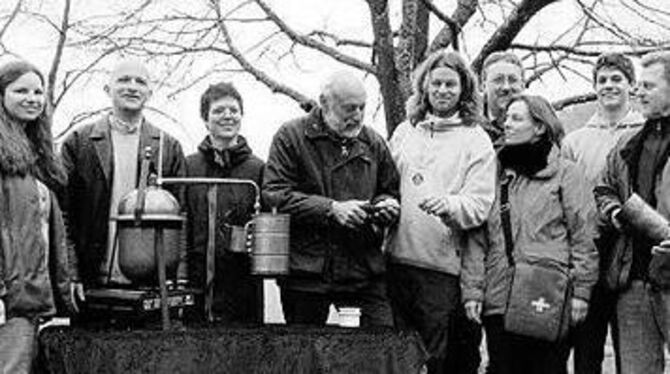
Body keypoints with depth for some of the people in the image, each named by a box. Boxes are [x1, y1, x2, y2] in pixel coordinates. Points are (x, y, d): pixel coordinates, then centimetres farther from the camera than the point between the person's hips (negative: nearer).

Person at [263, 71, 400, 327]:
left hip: (365, 269, 3)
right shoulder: (291, 136, -1)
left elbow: (389, 190, 24)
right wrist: (332, 209, -17)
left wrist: (386, 204, -1)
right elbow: (274, 195, -11)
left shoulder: (373, 142, 13)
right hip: (306, 270, -3)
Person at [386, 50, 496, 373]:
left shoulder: (476, 140, 2)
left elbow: (479, 205, -8)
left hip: (443, 267, -4)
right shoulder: (404, 131, 15)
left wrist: (449, 205, -26)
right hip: (397, 260, 4)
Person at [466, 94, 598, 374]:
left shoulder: (565, 173, 3)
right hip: (498, 300, 4)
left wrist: (580, 290, -7)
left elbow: (584, 236, -1)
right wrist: (473, 289, 1)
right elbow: (478, 240, 10)